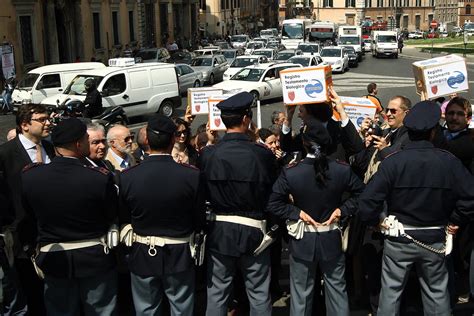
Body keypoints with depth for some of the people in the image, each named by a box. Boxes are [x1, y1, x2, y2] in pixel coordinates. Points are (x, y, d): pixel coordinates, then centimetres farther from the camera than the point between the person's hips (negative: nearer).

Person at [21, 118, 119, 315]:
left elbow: (31, 216, 1)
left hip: (53, 259, 2)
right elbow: (113, 217, -8)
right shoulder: (101, 178, -22)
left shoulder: (28, 177, -13)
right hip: (95, 259, -2)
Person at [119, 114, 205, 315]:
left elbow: (123, 219, -2)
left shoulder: (127, 177, -14)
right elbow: (200, 222, -7)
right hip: (180, 256, -1)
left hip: (143, 256, 1)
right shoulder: (192, 176, -17)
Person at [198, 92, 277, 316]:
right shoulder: (262, 154, -14)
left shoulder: (207, 155, -10)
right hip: (253, 230, -1)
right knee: (259, 296, 12)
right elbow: (273, 191, -3)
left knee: (217, 295, 13)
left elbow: (200, 193, 1)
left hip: (218, 230, 2)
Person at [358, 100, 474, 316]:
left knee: (391, 291, 11)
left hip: (399, 238, -1)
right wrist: (454, 222, 3)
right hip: (435, 240, 2)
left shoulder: (392, 161, -15)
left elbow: (367, 202, -19)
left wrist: (376, 221, -1)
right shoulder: (449, 161, -9)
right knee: (437, 293, 16)